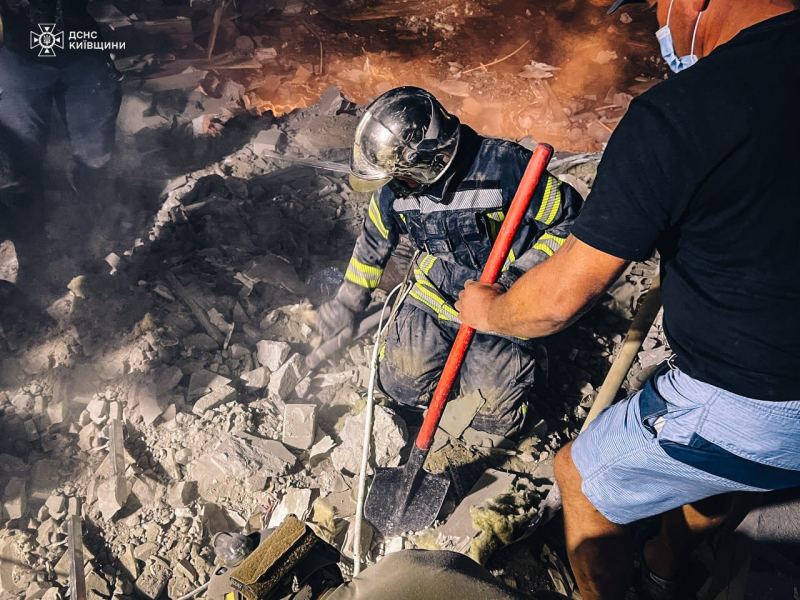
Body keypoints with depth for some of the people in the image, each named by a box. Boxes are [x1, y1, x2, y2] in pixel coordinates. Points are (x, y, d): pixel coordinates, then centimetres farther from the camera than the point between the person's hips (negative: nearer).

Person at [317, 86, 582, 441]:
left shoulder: (503, 166, -25)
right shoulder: (396, 188, -7)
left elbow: (569, 219, -14)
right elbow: (374, 239, 11)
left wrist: (520, 275, -22)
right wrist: (349, 301, 19)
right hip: (437, 289, 5)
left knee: (490, 421, -8)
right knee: (402, 385, -2)